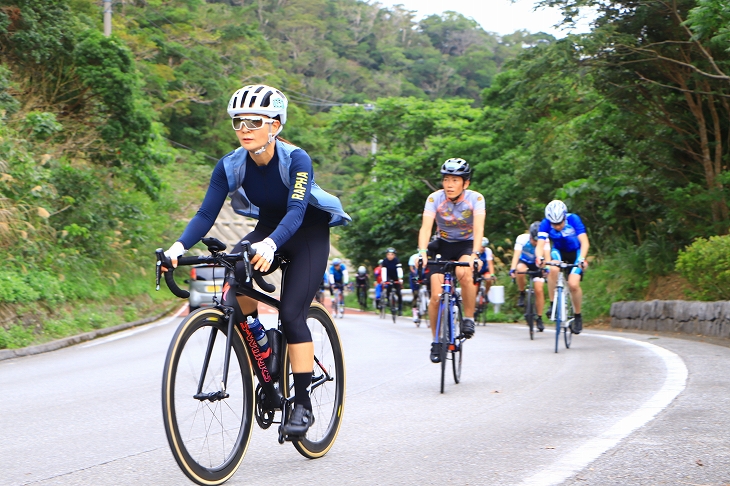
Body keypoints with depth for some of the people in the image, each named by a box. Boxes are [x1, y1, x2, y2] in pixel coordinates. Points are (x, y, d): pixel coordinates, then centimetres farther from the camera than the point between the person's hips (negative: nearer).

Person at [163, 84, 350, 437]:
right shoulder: (231, 165, -16)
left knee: (292, 313, -19)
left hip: (309, 235, -4)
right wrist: (180, 245, -39)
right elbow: (206, 213, -20)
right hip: (268, 228, 4)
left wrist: (270, 245, -59)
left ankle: (303, 404, -10)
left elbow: (296, 212, -40)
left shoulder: (296, 160, -28)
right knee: (234, 271, -29)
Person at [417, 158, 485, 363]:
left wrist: (474, 255, -45)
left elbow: (478, 229, -29)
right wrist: (422, 252, -44)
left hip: (466, 245, -1)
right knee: (436, 296, -12)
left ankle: (469, 318, -16)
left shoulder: (475, 198, -19)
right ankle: (436, 341, 7)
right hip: (443, 246, 1)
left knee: (464, 272, -35)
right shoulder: (435, 198, -17)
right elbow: (426, 227, -27)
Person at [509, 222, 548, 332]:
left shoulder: (545, 241, -26)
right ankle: (522, 294, -14)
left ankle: (539, 319, 0)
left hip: (537, 265, 1)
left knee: (539, 290, -14)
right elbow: (516, 254, -37)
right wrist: (512, 269, -53)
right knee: (520, 269, -37)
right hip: (524, 262, 0)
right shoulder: (522, 238, -28)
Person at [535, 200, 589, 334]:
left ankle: (578, 316, 5)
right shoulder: (545, 223, -23)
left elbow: (584, 242, -33)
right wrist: (540, 258, -54)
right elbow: (540, 245, -32)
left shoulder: (573, 219, -28)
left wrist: (582, 259, -51)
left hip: (575, 252, -1)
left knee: (573, 284, -19)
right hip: (558, 251, 1)